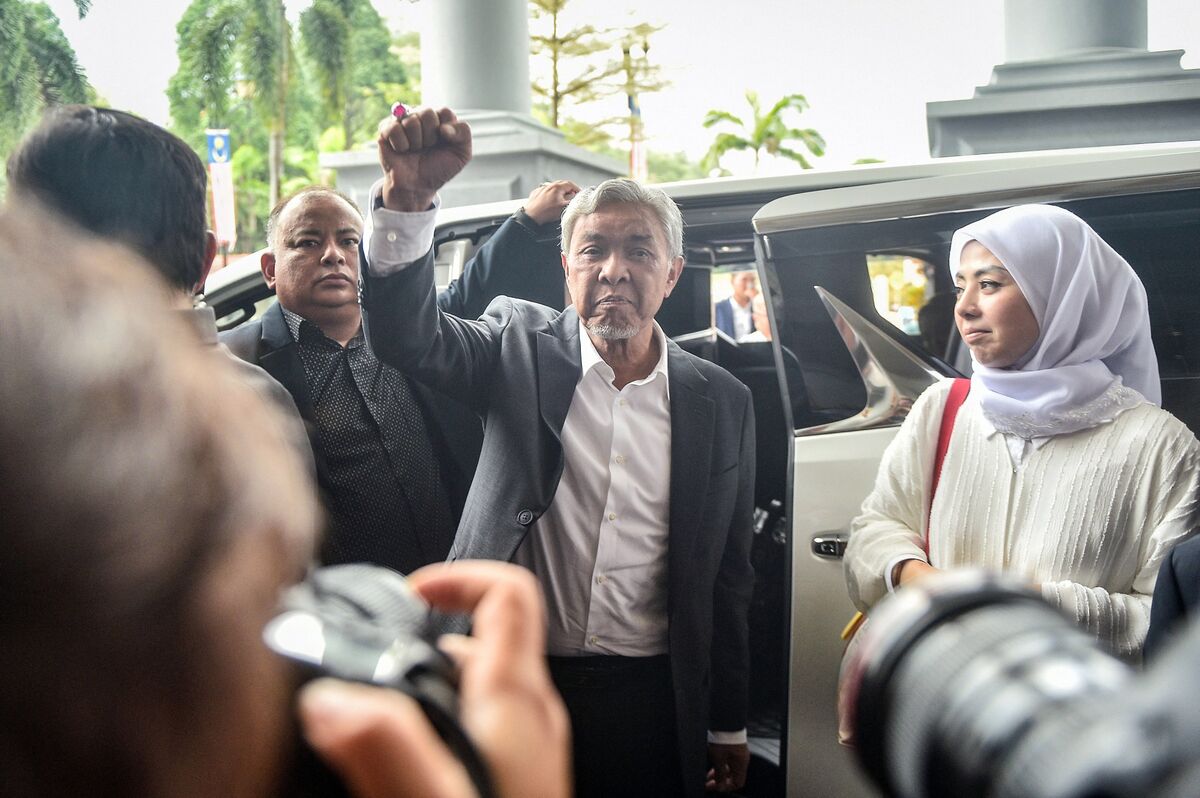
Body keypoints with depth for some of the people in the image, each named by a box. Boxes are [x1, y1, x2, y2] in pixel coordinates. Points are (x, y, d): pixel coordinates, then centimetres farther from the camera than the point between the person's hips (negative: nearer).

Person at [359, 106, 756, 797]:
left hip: (649, 697, 1)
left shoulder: (723, 403, 3)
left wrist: (730, 726, 10)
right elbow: (409, 337, -18)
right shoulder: (521, 347, 0)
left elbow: (728, 574, 7)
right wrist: (408, 196, -34)